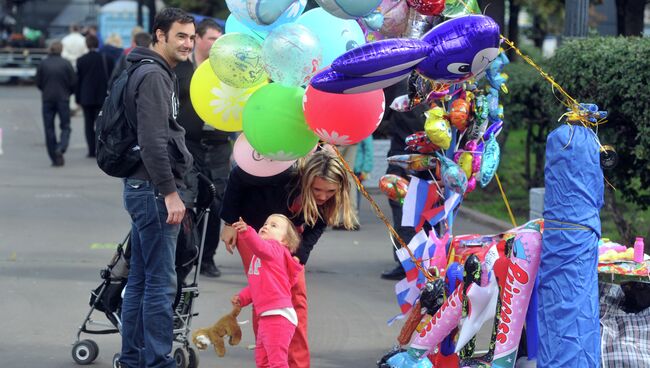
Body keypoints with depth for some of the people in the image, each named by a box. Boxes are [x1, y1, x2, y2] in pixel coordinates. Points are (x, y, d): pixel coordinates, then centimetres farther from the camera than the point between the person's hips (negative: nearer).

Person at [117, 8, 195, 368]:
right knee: (160, 283, -8)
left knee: (140, 280, 13)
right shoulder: (154, 76, -14)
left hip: (143, 189, 10)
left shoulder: (158, 74, 18)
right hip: (153, 190, -10)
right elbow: (153, 141, -22)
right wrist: (170, 193, -21)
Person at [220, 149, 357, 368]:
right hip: (252, 226, -4)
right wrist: (230, 222, -19)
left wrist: (298, 256, -41)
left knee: (297, 295, -2)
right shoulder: (283, 175, -38)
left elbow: (312, 233, -21)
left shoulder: (328, 202, -24)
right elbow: (237, 177, -24)